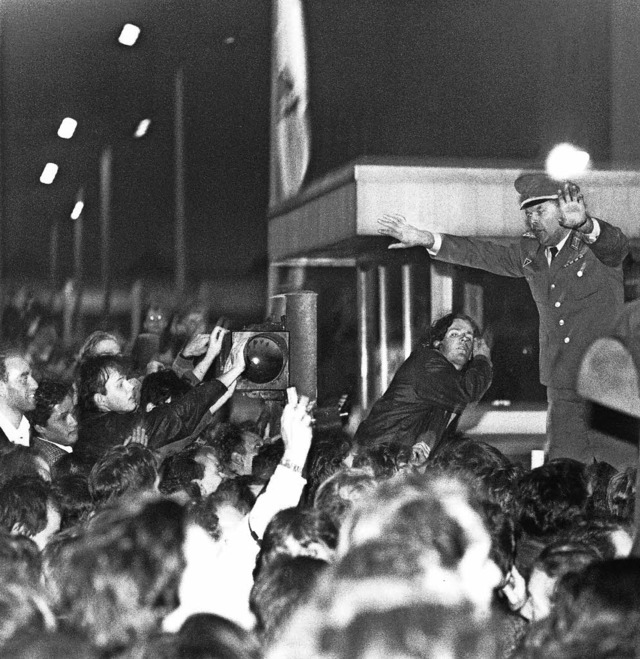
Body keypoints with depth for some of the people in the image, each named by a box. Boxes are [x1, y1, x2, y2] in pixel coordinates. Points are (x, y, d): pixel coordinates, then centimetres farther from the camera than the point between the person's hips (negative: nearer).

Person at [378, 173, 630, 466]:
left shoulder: (594, 245, -6)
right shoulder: (531, 251, 12)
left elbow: (616, 245, -27)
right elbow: (483, 253, 14)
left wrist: (584, 224, -50)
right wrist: (425, 239, 4)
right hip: (563, 390, 5)